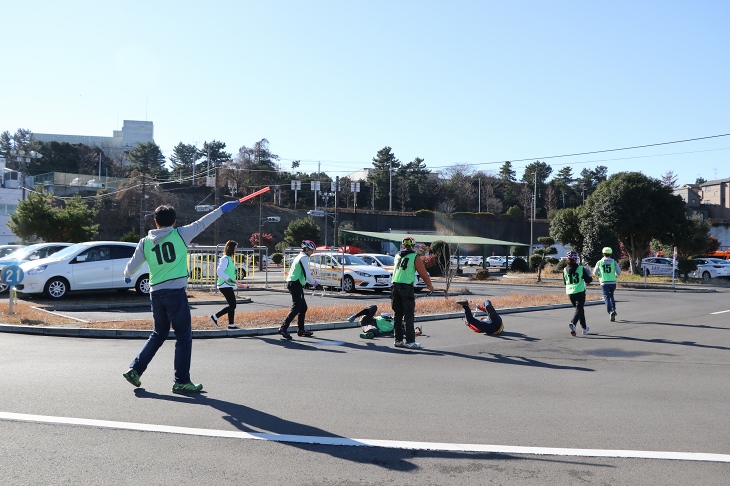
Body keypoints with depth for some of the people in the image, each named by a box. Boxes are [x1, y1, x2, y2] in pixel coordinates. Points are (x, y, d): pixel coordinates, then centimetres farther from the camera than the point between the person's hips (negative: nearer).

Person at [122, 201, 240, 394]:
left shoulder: (145, 243, 8)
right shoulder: (180, 234, -2)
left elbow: (131, 266, 15)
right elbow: (201, 223, 5)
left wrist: (127, 276, 38)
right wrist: (222, 209, 16)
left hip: (156, 294, 5)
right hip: (176, 293, -5)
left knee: (158, 335, 22)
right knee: (184, 337, 3)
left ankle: (135, 369, 19)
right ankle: (182, 382, 6)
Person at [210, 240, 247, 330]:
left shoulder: (230, 259, 17)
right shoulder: (225, 259, -12)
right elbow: (219, 272, -23)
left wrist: (237, 285, 23)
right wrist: (231, 280, -28)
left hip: (229, 286, 10)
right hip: (225, 286, -10)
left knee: (232, 305, 9)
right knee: (232, 305, -10)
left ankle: (231, 325, 13)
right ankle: (215, 317, -2)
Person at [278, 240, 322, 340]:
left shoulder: (299, 256, 22)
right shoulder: (304, 257, -10)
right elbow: (307, 275, -17)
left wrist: (314, 283, 19)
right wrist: (315, 284, -7)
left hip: (293, 283, 10)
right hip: (295, 284, -10)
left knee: (303, 307, 13)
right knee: (296, 308, -11)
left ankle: (301, 330, 18)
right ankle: (283, 328, -14)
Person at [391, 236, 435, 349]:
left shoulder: (397, 256, 16)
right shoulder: (415, 257, -2)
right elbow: (423, 272, 2)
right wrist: (430, 285, 16)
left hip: (395, 286, 6)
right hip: (407, 287, -6)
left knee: (398, 315, 11)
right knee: (409, 316, -3)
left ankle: (398, 340, 15)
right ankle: (410, 341, -2)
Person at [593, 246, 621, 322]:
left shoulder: (599, 262, 0)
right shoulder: (613, 262, 1)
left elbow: (595, 273, 4)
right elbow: (619, 272, -1)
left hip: (604, 282, -2)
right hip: (612, 282, 2)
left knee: (606, 297, -1)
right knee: (611, 295, 24)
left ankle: (610, 311, -19)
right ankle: (613, 309, 12)